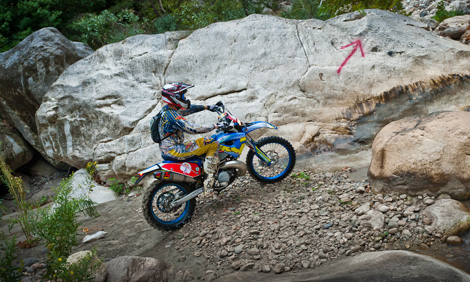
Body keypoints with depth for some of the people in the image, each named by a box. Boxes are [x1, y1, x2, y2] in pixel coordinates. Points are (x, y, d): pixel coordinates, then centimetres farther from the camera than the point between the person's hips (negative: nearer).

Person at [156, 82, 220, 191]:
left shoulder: (167, 109, 9)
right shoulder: (172, 115, -22)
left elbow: (188, 108, 22)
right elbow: (191, 129, -28)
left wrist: (207, 107, 25)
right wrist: (215, 126, -22)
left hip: (167, 149, 11)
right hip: (174, 151, -11)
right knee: (213, 144, -14)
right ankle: (209, 181, -17)